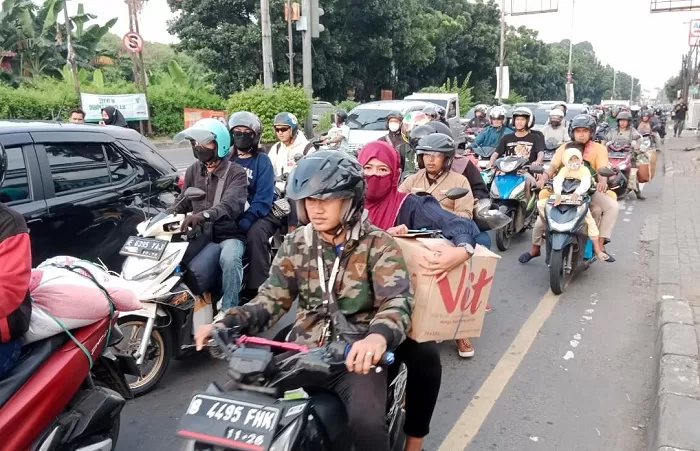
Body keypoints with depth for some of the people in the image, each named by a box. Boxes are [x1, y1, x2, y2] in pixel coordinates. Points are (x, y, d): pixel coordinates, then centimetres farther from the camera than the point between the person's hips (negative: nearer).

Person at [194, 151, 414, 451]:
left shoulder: (378, 244, -6)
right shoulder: (297, 243, 7)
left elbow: (398, 300, -20)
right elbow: (272, 297, 6)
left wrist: (379, 336, -43)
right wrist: (228, 323, -13)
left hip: (355, 356, -4)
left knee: (366, 423, -30)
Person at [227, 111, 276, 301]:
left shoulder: (262, 160, -5)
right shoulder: (227, 159, 9)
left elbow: (263, 199, -14)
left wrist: (245, 221, -28)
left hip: (261, 212, -4)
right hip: (231, 213, 5)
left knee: (254, 234, -34)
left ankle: (257, 289, -26)